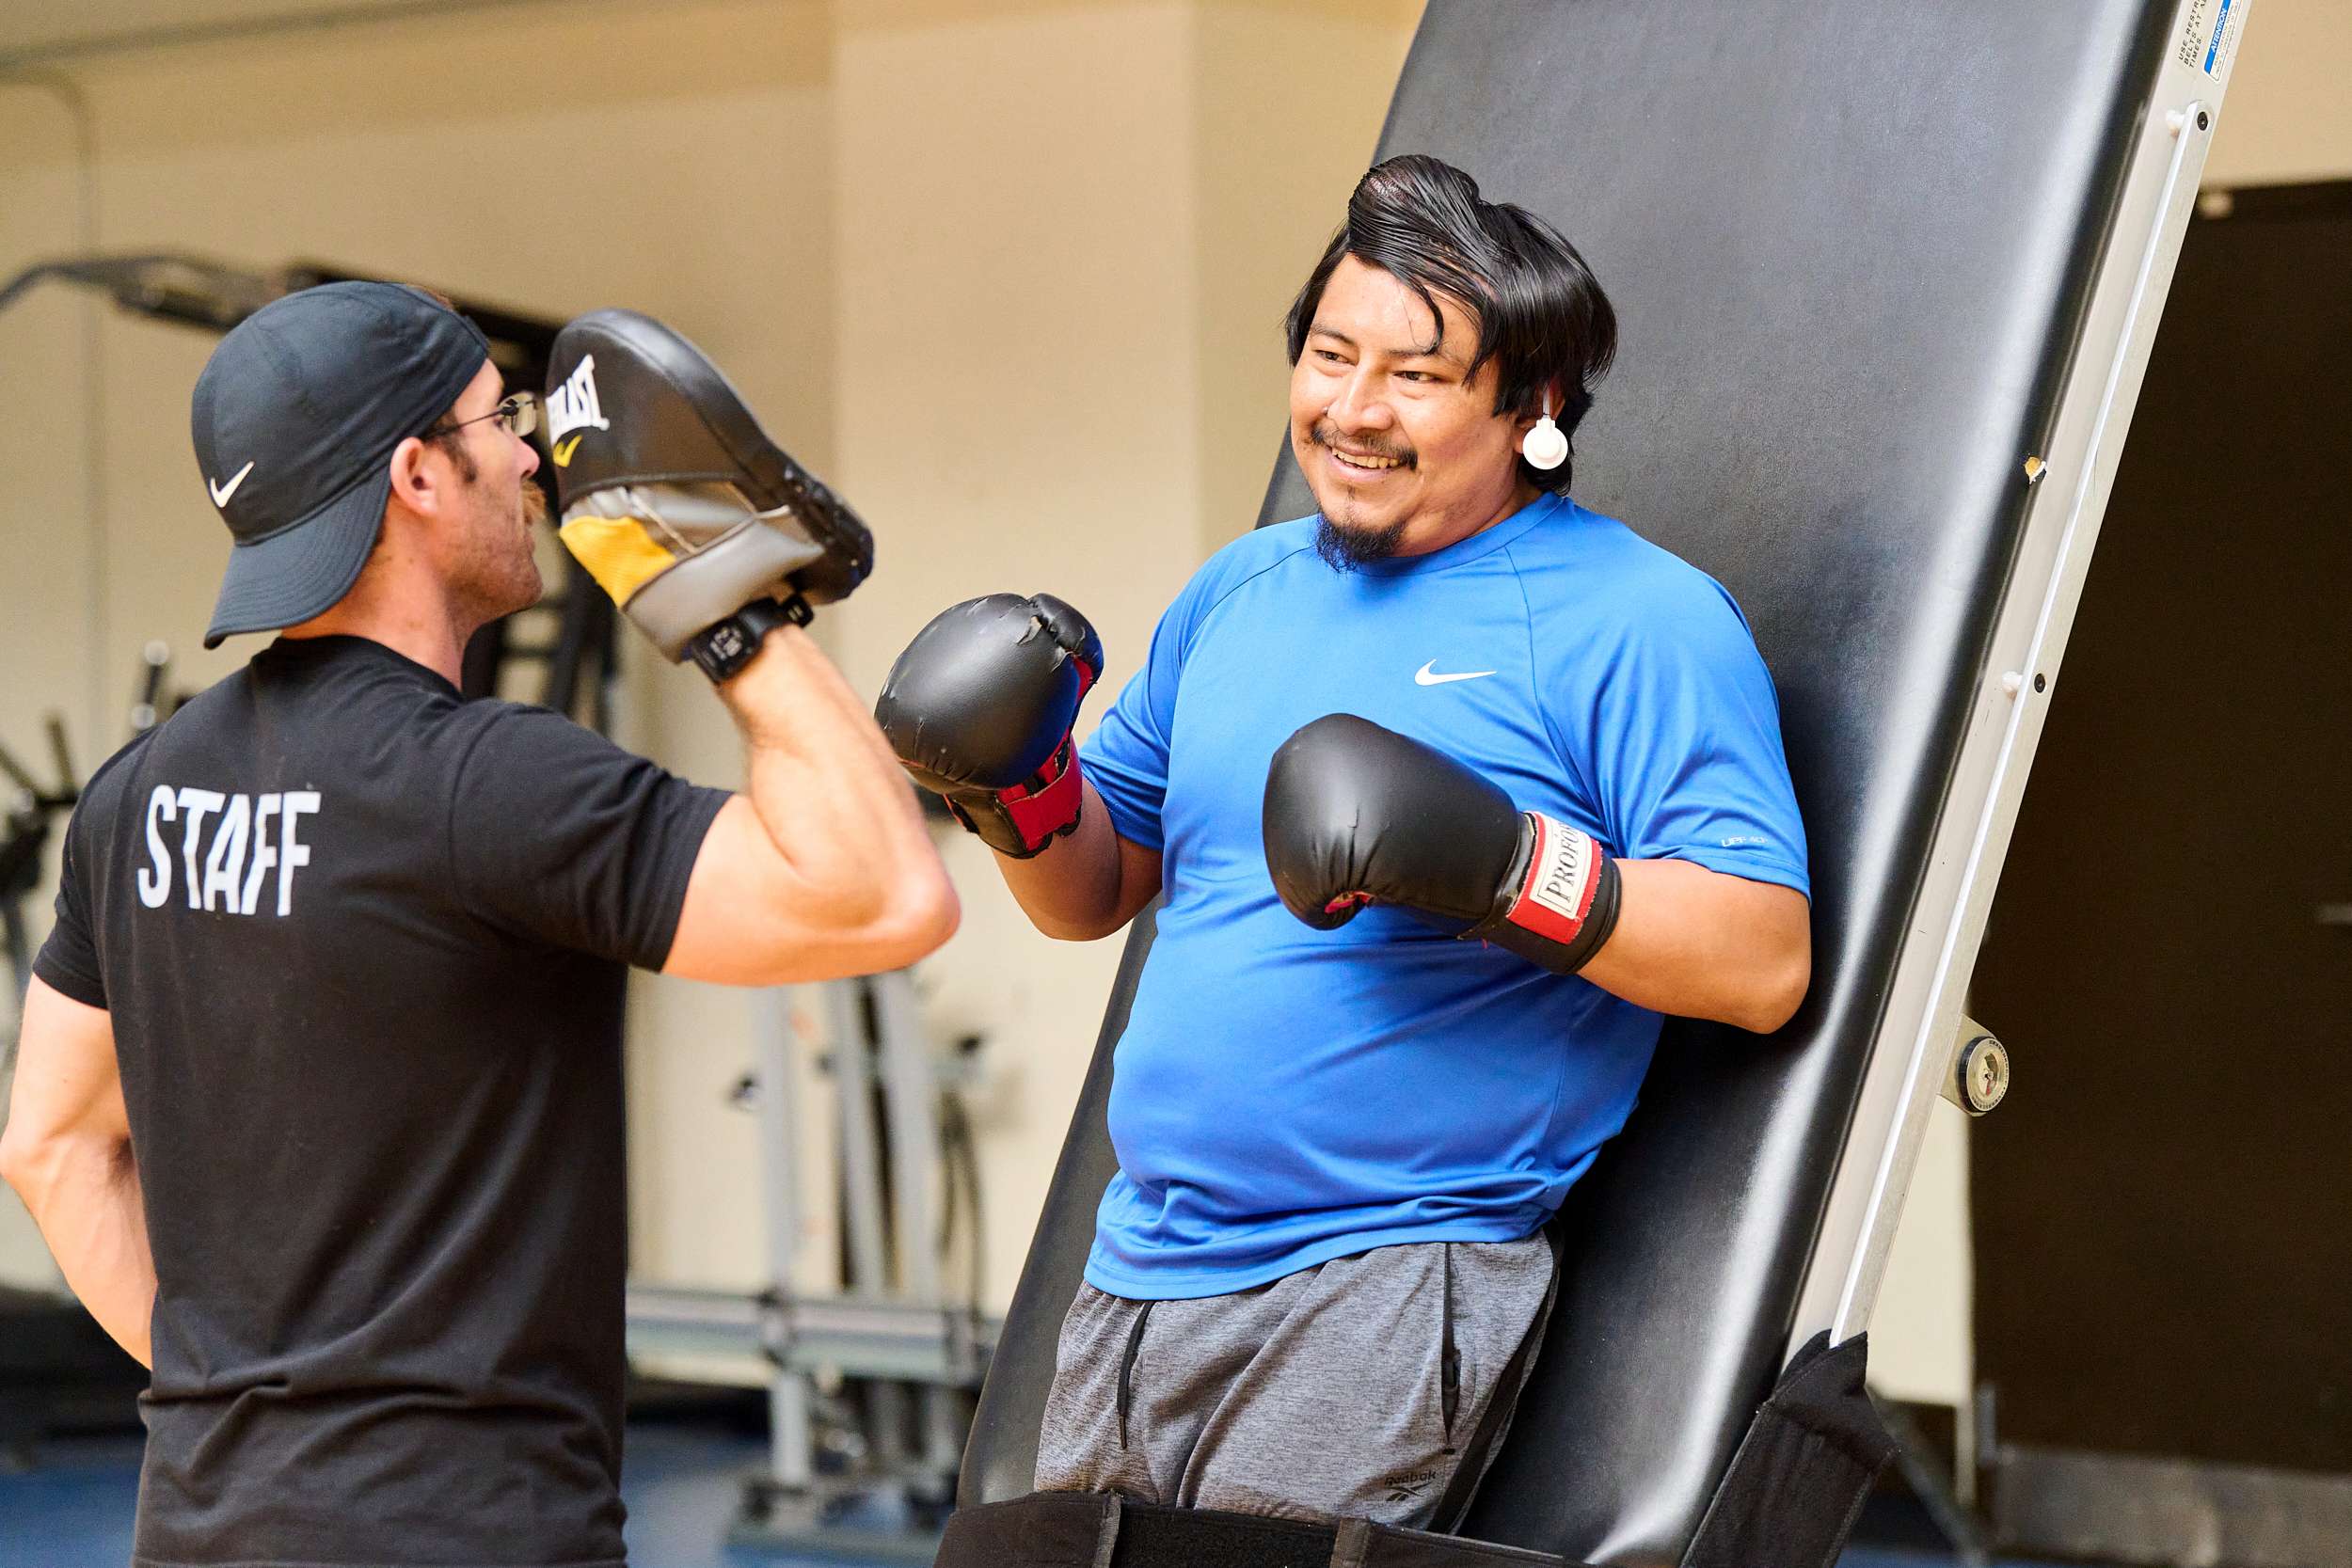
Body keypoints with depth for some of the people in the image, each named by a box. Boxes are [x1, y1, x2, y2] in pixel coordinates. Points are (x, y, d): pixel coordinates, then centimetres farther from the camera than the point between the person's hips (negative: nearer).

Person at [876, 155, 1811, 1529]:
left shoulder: (1635, 622, -5)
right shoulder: (1238, 593, 16)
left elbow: (1765, 964, -12)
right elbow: (1095, 892, 25)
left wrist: (1504, 867, -24)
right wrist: (1020, 787, 3)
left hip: (1388, 1296, -6)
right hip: (1138, 1275, 7)